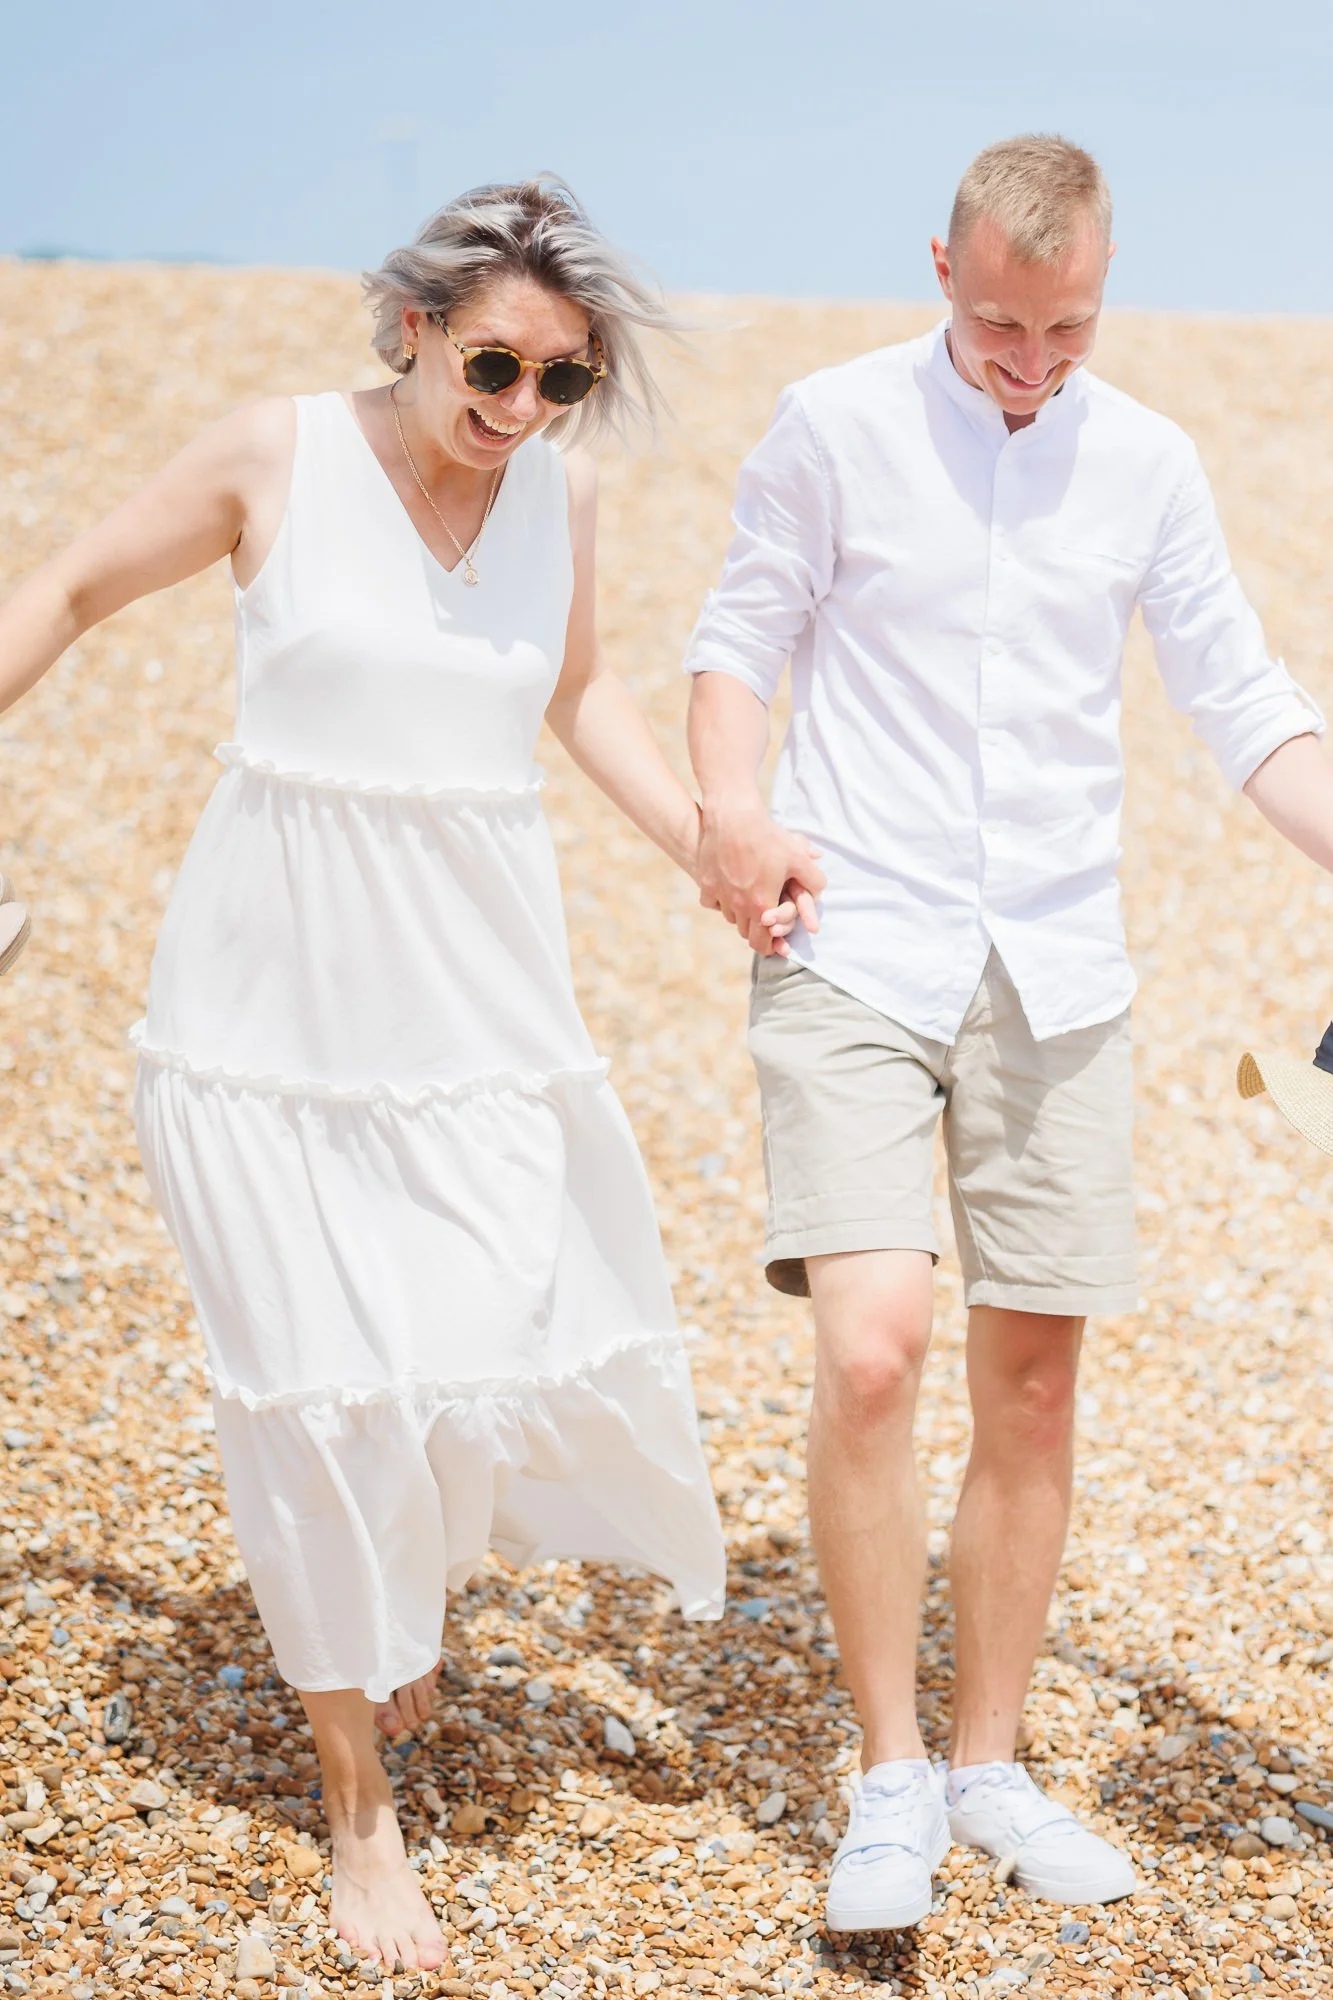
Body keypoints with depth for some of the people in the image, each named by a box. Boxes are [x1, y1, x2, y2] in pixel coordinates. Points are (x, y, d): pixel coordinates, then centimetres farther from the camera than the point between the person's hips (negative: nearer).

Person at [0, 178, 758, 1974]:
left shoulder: (562, 488, 2)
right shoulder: (279, 457, -7)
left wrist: (710, 847, 10)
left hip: (477, 999, 3)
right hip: (277, 998, -3)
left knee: (508, 1350, -1)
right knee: (322, 1385, 0)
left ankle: (409, 1579, 36)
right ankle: (358, 1804, 17)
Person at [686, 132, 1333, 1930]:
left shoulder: (1147, 463, 7)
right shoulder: (835, 427, -1)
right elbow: (739, 636, 6)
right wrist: (732, 808, -12)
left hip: (1055, 974, 3)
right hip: (855, 954, -3)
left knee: (1035, 1379, 6)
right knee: (870, 1346, -18)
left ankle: (990, 1766, 23)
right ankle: (891, 1775, -1)